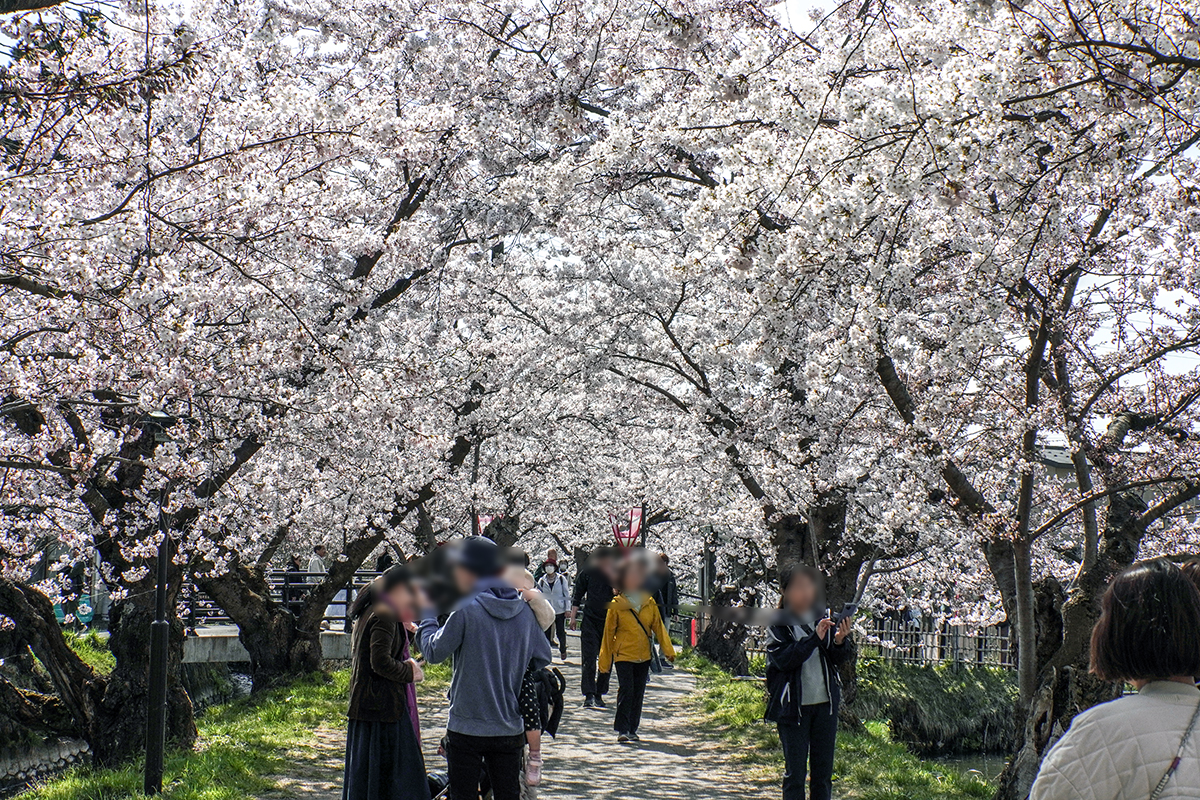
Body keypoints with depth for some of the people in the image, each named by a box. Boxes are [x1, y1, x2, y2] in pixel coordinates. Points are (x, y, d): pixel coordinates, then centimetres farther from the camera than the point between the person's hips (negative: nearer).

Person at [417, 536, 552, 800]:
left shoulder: (466, 609, -15)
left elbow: (434, 651, -7)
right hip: (510, 729, 5)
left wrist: (427, 614, 8)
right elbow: (542, 658, 10)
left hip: (467, 728, -5)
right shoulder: (524, 611, 2)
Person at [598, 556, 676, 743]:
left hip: (644, 655, 4)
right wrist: (605, 661, 2)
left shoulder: (649, 603, 4)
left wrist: (668, 649, -3)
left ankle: (632, 729, 17)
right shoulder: (616, 604, -4)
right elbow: (608, 633, 0)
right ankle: (622, 729, -8)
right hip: (623, 654, -4)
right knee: (626, 690, -13)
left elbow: (658, 626, 7)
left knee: (638, 692, 8)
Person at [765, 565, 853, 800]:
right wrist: (814, 638, -26)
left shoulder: (821, 619, 6)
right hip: (793, 704, -4)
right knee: (795, 771, 1)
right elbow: (783, 659, -19)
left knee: (823, 768, 10)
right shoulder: (778, 625, -5)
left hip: (825, 702, 4)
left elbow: (838, 659, 4)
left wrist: (839, 641, -18)